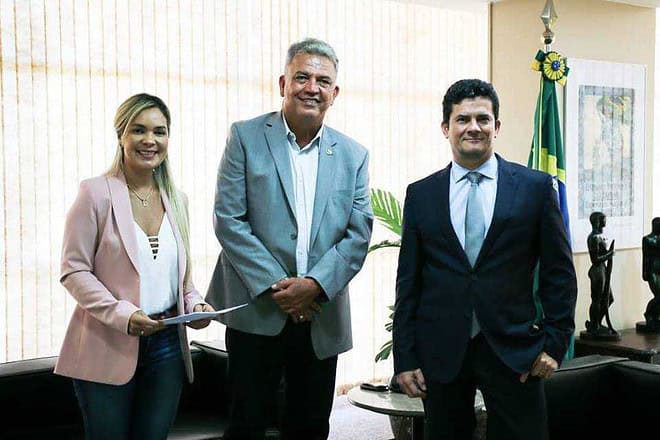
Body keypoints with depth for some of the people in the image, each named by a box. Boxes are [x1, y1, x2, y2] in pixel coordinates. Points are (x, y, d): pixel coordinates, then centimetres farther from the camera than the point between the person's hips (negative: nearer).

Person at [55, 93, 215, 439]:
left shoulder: (176, 200, 9)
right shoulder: (97, 193, -8)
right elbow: (74, 271, -10)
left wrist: (195, 304, -2)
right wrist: (121, 314, -22)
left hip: (167, 346, 5)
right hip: (108, 348, -5)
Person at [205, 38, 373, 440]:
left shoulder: (354, 155, 8)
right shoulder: (246, 137, -1)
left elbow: (359, 233, 2)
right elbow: (229, 221, -7)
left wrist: (314, 285, -12)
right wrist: (274, 286, -14)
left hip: (322, 318, 3)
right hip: (256, 312, -3)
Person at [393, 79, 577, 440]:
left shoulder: (536, 187, 2)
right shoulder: (420, 194, 6)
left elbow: (559, 272, 4)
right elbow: (408, 281, 6)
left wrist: (555, 342, -1)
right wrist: (405, 357, 2)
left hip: (513, 352, -1)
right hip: (440, 354, 1)